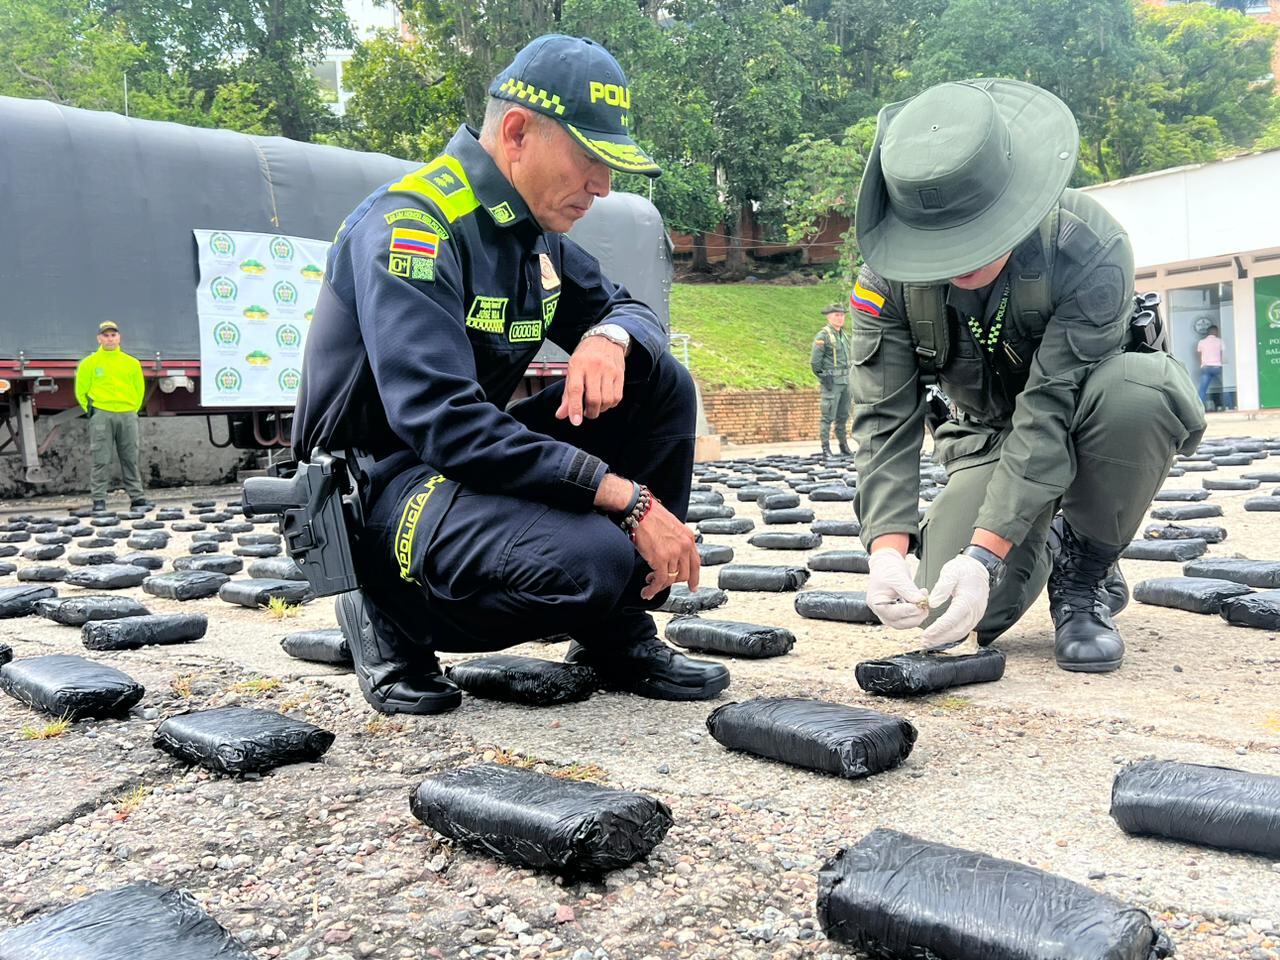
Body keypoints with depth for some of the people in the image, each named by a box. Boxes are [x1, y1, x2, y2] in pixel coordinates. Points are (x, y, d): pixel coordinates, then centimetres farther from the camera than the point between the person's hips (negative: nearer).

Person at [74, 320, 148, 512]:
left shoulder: (131, 363, 10)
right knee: (101, 460, -4)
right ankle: (99, 501, 0)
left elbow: (139, 389, 18)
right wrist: (91, 411, 1)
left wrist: (133, 409, 10)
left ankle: (137, 498, 10)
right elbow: (81, 390, 7)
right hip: (101, 415, -2)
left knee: (130, 459, 6)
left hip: (128, 416, 2)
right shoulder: (89, 363, 3)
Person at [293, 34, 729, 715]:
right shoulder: (409, 227, -20)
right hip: (379, 482, -8)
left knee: (661, 383, -5)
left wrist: (610, 338, -12)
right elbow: (440, 419, -30)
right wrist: (627, 497, -30)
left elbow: (629, 310, 16)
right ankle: (394, 611, -5)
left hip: (474, 454, 9)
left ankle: (619, 635, 1)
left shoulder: (536, 233, 7)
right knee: (592, 560, -33)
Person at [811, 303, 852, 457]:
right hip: (832, 382, -7)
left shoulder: (844, 335, 16)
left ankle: (844, 445, 21)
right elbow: (815, 361, -11)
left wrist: (850, 378, 16)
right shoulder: (823, 336, -8)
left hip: (845, 381, 7)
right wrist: (824, 378, -12)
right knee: (828, 416, -7)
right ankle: (825, 448, -4)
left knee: (843, 416, 12)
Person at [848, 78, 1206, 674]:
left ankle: (1085, 571, -13)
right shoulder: (887, 278, -21)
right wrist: (887, 550, -37)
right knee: (953, 619, -19)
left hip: (1081, 421, -2)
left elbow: (1050, 411, -35)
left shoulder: (1088, 249, -31)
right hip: (986, 434, 2)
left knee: (1141, 390, -39)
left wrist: (984, 553, -42)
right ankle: (1042, 544, 17)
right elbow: (885, 419, -23)